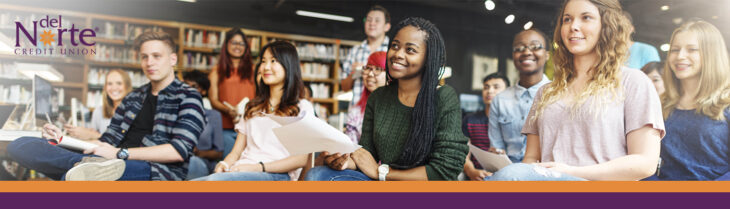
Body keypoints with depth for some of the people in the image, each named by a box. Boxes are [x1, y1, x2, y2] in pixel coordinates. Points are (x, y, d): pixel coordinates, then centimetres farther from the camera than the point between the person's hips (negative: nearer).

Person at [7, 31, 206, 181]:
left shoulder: (187, 97, 5)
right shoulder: (133, 98, 28)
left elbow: (179, 150, -9)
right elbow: (108, 142, 26)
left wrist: (120, 153, -13)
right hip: (119, 166, 9)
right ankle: (93, 165, -35)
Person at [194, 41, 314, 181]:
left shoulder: (302, 108, 10)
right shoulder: (253, 107, 30)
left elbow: (301, 159, -2)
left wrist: (258, 167, -14)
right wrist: (225, 164, -3)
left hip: (276, 175, -5)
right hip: (241, 172, 6)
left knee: (216, 180, -38)